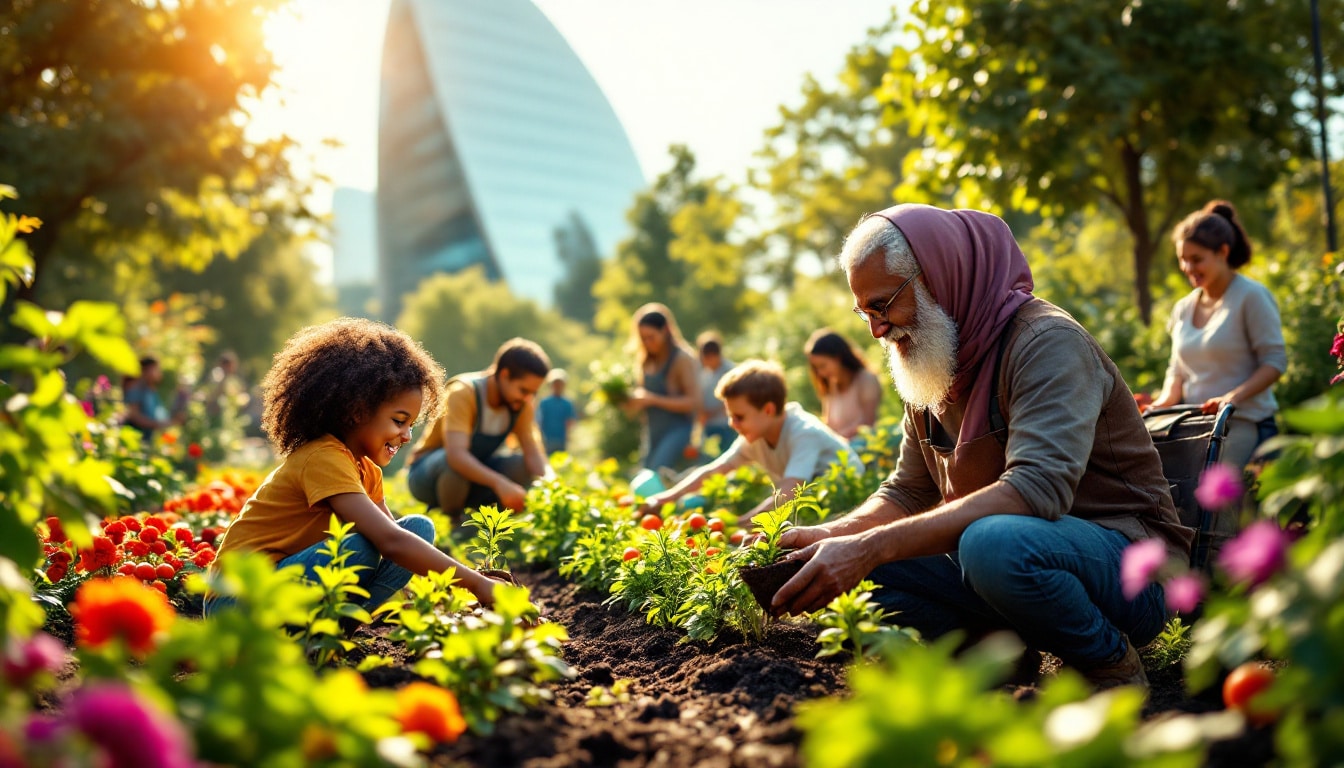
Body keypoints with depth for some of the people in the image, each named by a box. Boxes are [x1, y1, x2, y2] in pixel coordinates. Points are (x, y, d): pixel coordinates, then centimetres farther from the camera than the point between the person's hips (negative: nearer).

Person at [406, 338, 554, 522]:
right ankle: (453, 521, -11)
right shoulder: (463, 393, -28)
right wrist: (499, 482, -54)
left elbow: (533, 452, -14)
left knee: (523, 465, -19)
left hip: (474, 473, 6)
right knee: (457, 465, -38)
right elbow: (456, 454, -41)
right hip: (426, 475, -6)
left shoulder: (522, 403, -8)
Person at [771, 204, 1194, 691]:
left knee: (994, 543, -38)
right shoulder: (932, 369, 8)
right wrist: (827, 535, -9)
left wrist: (870, 547, -38)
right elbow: (907, 493, 13)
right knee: (858, 567, -10)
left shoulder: (1046, 341, -18)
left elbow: (1037, 488, -33)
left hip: (1127, 566, -6)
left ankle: (1112, 665, -11)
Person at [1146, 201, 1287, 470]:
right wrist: (1165, 401, -2)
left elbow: (1275, 361, -8)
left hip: (1243, 425, -5)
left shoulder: (1252, 296, -4)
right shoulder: (1184, 308, 14)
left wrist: (1233, 397, -23)